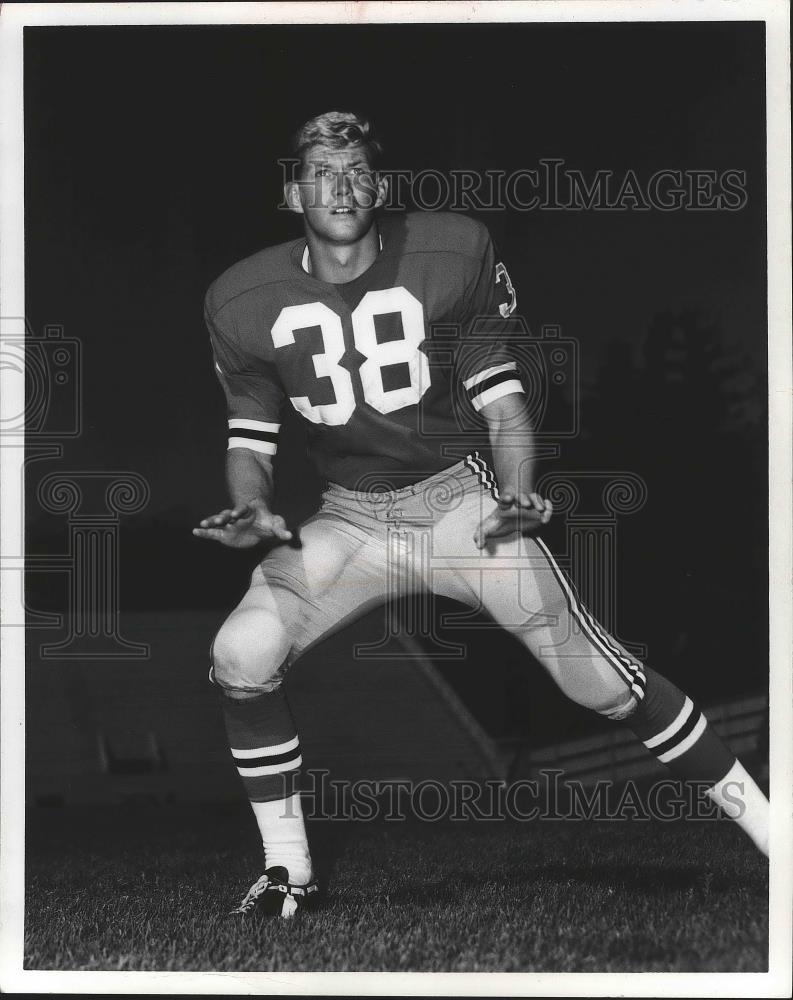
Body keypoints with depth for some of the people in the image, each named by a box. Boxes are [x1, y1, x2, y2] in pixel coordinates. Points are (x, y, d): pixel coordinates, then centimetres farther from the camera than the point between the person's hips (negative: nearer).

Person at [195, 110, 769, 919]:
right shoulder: (245, 301, -5)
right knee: (241, 654, -19)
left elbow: (498, 397, -3)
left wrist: (515, 500, -19)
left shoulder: (453, 254, -9)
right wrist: (251, 510, -18)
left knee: (597, 675, -10)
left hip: (459, 501, -2)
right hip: (348, 521, 2)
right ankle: (288, 874, -1)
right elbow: (250, 434, 3)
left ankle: (762, 822, 4)